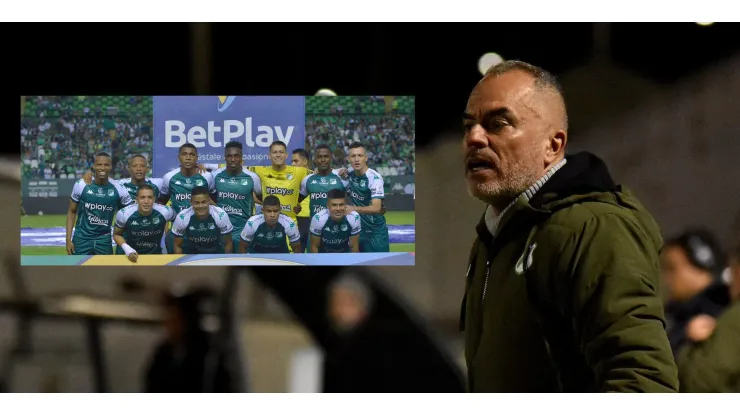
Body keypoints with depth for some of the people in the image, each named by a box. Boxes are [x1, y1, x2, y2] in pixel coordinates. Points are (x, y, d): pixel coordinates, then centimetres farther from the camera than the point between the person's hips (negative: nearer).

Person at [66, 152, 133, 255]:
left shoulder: (118, 189, -7)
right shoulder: (81, 185, -8)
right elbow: (72, 212, 3)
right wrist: (68, 239, -3)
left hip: (104, 239, 1)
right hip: (82, 238, -1)